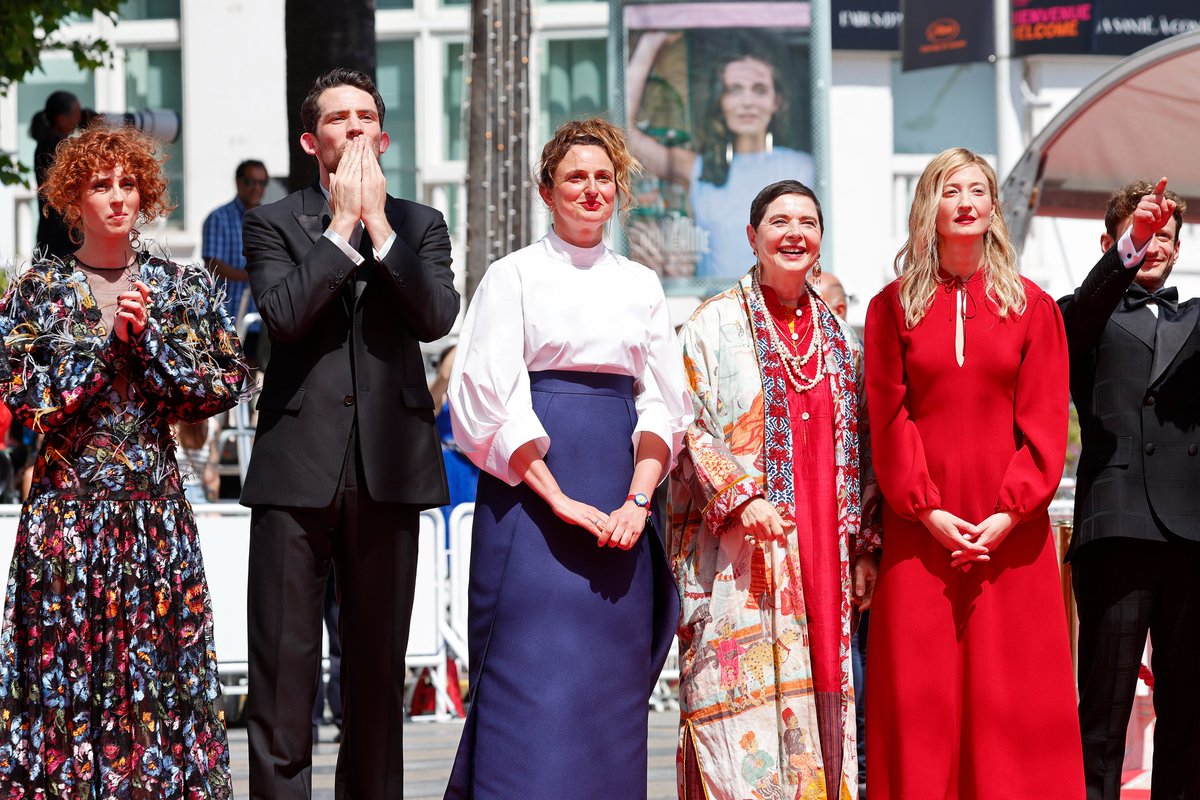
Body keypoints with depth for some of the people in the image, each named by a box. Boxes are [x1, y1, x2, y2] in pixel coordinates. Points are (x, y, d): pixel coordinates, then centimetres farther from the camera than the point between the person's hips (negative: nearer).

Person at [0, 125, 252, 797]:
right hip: (68, 506, -1)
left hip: (156, 509, 1)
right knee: (65, 658, -2)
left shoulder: (184, 287, 8)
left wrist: (148, 336, -10)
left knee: (159, 659, 0)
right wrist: (107, 338, -12)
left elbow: (229, 383, 0)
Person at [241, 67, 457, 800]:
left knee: (379, 663, 9)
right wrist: (342, 226, -7)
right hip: (298, 467, -2)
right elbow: (283, 313, -11)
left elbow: (438, 317, -6)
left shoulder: (420, 225, 12)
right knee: (283, 663, -4)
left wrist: (378, 223, -6)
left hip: (387, 465, 2)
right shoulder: (274, 223, 7)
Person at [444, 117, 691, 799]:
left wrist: (639, 498, -6)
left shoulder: (641, 285, 15)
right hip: (531, 487, -4)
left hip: (622, 495, 4)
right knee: (532, 666, -10)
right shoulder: (515, 275, 3)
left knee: (611, 676, 2)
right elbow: (489, 399, -6)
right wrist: (561, 500, -14)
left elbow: (664, 402, 10)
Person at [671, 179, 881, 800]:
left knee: (818, 698, 2)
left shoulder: (839, 337, 16)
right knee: (743, 707, -10)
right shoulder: (716, 324, 2)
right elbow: (690, 430, -5)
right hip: (740, 549, -5)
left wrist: (865, 547, 11)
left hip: (824, 551, 5)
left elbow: (860, 452, 18)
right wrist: (740, 499, -17)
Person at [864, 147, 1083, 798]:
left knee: (1011, 693, -2)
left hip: (1009, 530, 0)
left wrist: (1011, 511, -10)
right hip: (921, 529, 0)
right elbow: (888, 419, 1)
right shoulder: (893, 306, 8)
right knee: (922, 694, -2)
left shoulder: (1031, 306, 8)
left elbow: (1044, 420, 2)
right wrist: (927, 509, -10)